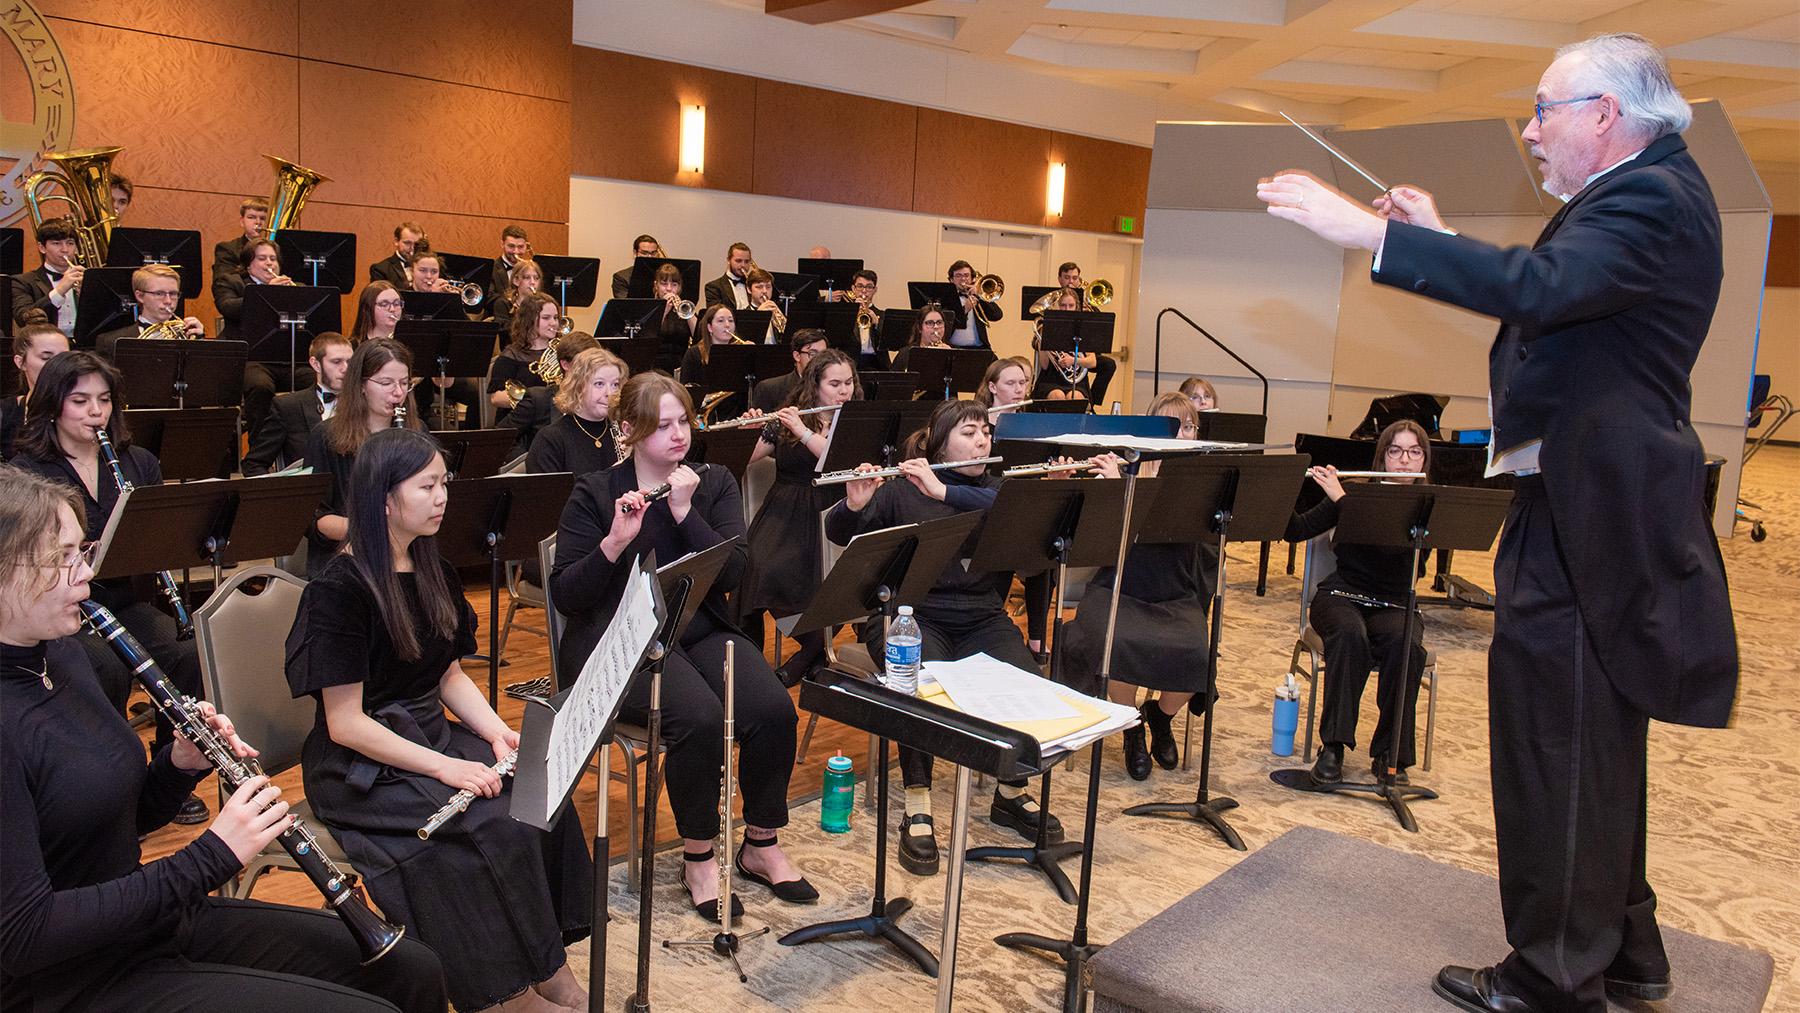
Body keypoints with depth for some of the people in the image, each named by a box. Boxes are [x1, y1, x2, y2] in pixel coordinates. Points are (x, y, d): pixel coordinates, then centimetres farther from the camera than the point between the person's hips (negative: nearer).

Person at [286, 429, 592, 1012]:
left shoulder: (436, 574, 7)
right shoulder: (339, 590, -16)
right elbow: (344, 724, -18)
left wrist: (497, 732, -5)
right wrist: (444, 766, -25)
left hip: (432, 733, 7)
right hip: (362, 765, -7)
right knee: (491, 826, -26)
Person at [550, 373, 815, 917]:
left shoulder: (715, 484, 7)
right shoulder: (595, 494, -2)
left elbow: (732, 574, -6)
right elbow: (565, 596, -9)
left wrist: (685, 512, -16)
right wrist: (615, 541, -23)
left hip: (701, 631, 4)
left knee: (773, 709, -22)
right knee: (700, 718, -31)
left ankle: (761, 846, 1)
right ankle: (698, 859, -8)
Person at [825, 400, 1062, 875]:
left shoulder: (998, 489, 10)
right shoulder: (900, 490, 2)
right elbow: (838, 533, -6)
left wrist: (944, 491, -24)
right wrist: (855, 505, -28)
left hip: (980, 617, 3)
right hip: (911, 616, -3)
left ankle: (1012, 793, 4)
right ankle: (918, 812, -20)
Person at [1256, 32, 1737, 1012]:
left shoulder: (1653, 198, -16)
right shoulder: (1634, 194, 16)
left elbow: (1539, 285, -34)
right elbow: (1544, 304, 18)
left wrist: (1372, 232, -34)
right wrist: (1439, 239, 10)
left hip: (1583, 517, -11)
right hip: (1593, 505, 11)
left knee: (1554, 748, -1)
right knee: (1595, 744, 21)